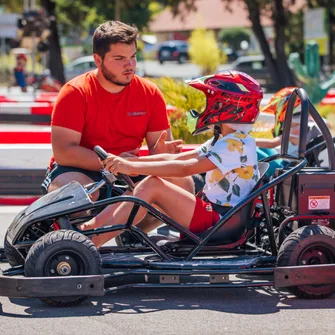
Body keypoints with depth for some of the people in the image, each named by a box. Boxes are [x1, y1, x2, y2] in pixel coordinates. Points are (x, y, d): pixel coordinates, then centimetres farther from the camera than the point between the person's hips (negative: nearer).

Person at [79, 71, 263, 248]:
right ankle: (93, 225, -10)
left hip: (220, 220, -10)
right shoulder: (222, 140, 19)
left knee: (152, 185, -21)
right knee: (143, 186, -1)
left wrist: (132, 167, -27)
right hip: (210, 211, 10)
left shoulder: (238, 144, -15)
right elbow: (176, 158, 12)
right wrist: (132, 160, 0)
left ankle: (95, 239, -24)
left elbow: (184, 168, -25)